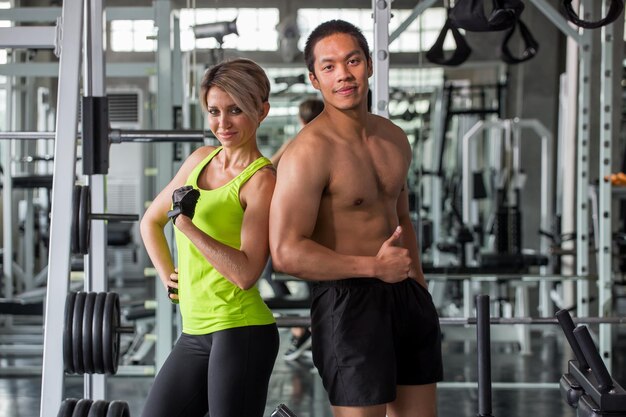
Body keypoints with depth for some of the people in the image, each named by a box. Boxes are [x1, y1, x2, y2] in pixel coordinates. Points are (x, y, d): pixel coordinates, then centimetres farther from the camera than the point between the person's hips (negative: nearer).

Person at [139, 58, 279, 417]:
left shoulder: (262, 180, -10)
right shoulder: (201, 160, 11)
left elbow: (246, 273, -19)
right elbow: (151, 221, 26)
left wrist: (187, 225, -21)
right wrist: (168, 277, 15)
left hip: (240, 330, -8)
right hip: (195, 333, 8)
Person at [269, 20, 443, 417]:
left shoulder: (395, 138, 10)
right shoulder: (309, 151, -16)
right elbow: (286, 253, -22)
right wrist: (375, 267, -18)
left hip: (405, 296, 8)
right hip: (347, 302, -8)